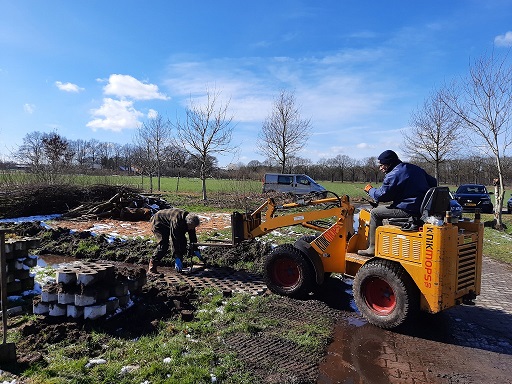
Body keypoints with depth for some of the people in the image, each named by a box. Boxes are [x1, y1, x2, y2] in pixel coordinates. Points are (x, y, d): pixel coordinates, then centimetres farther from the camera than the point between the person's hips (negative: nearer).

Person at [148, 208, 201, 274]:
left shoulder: (189, 220, -16)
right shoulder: (176, 221, -40)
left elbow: (193, 236, -2)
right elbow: (174, 240, -40)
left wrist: (196, 250, -2)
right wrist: (177, 258, -38)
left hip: (168, 224, 8)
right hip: (158, 223, -8)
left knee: (183, 241, -3)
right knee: (163, 245, -24)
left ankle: (180, 266, 5)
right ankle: (152, 268, -17)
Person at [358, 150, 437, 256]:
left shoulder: (393, 175, -11)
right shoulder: (415, 168, 15)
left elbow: (381, 196, -7)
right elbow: (433, 183, 22)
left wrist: (370, 190, 12)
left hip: (409, 210, -9)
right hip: (424, 208, 9)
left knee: (375, 212, 2)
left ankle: (373, 248, 3)